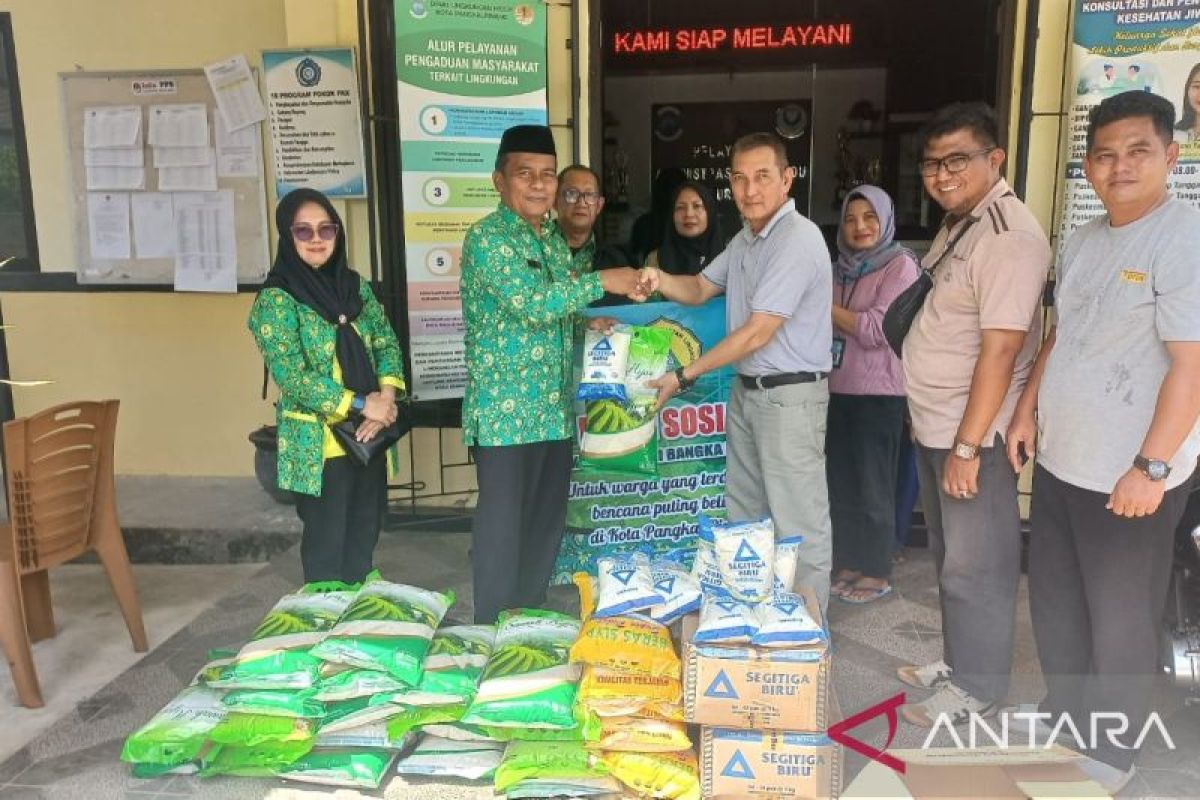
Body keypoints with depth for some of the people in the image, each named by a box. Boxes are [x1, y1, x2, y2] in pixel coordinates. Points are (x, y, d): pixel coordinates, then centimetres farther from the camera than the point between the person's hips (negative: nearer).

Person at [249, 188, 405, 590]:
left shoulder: (355, 286, 8)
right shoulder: (276, 300, -9)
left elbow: (387, 343, 6)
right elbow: (293, 377, -17)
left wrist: (386, 398, -11)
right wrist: (361, 404, -19)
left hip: (368, 434, 6)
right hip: (319, 441, -5)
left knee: (364, 538, 16)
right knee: (327, 546, 6)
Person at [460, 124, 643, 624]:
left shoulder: (555, 241, 14)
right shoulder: (487, 238, -11)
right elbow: (531, 303, -24)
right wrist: (599, 283, -18)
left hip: (554, 409, 8)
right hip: (505, 411, -8)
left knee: (547, 521, 15)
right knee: (502, 525, 1)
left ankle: (532, 616, 31)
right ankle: (494, 630, 15)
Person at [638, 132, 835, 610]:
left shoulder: (798, 239, -19)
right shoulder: (746, 239, 11)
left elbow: (757, 334, -22)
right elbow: (701, 289, 21)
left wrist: (685, 376, -14)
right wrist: (661, 281, -3)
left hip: (790, 396, -10)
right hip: (747, 390, 10)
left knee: (798, 525, 0)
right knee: (743, 517, 19)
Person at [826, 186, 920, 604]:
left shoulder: (900, 265, -7)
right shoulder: (842, 267, 14)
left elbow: (877, 329, -17)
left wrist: (825, 306, -11)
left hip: (878, 393, -6)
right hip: (839, 389, 7)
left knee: (872, 485, 1)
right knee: (840, 482, 10)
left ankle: (877, 574, 14)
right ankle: (847, 564, 23)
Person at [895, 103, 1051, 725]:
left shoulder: (1009, 236, -19)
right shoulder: (958, 222, 11)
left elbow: (1000, 350, -23)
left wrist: (967, 446, -22)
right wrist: (934, 429, 15)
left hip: (973, 431, -9)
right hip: (934, 426, 9)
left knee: (975, 566, 4)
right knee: (949, 555, 19)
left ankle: (976, 687, 20)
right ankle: (958, 661, 35)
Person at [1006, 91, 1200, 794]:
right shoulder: (1085, 240, 8)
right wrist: (1028, 410, 13)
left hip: (1128, 474, -7)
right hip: (1060, 460, 8)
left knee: (1119, 622, 10)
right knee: (1054, 602, 20)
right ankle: (1066, 715, 42)